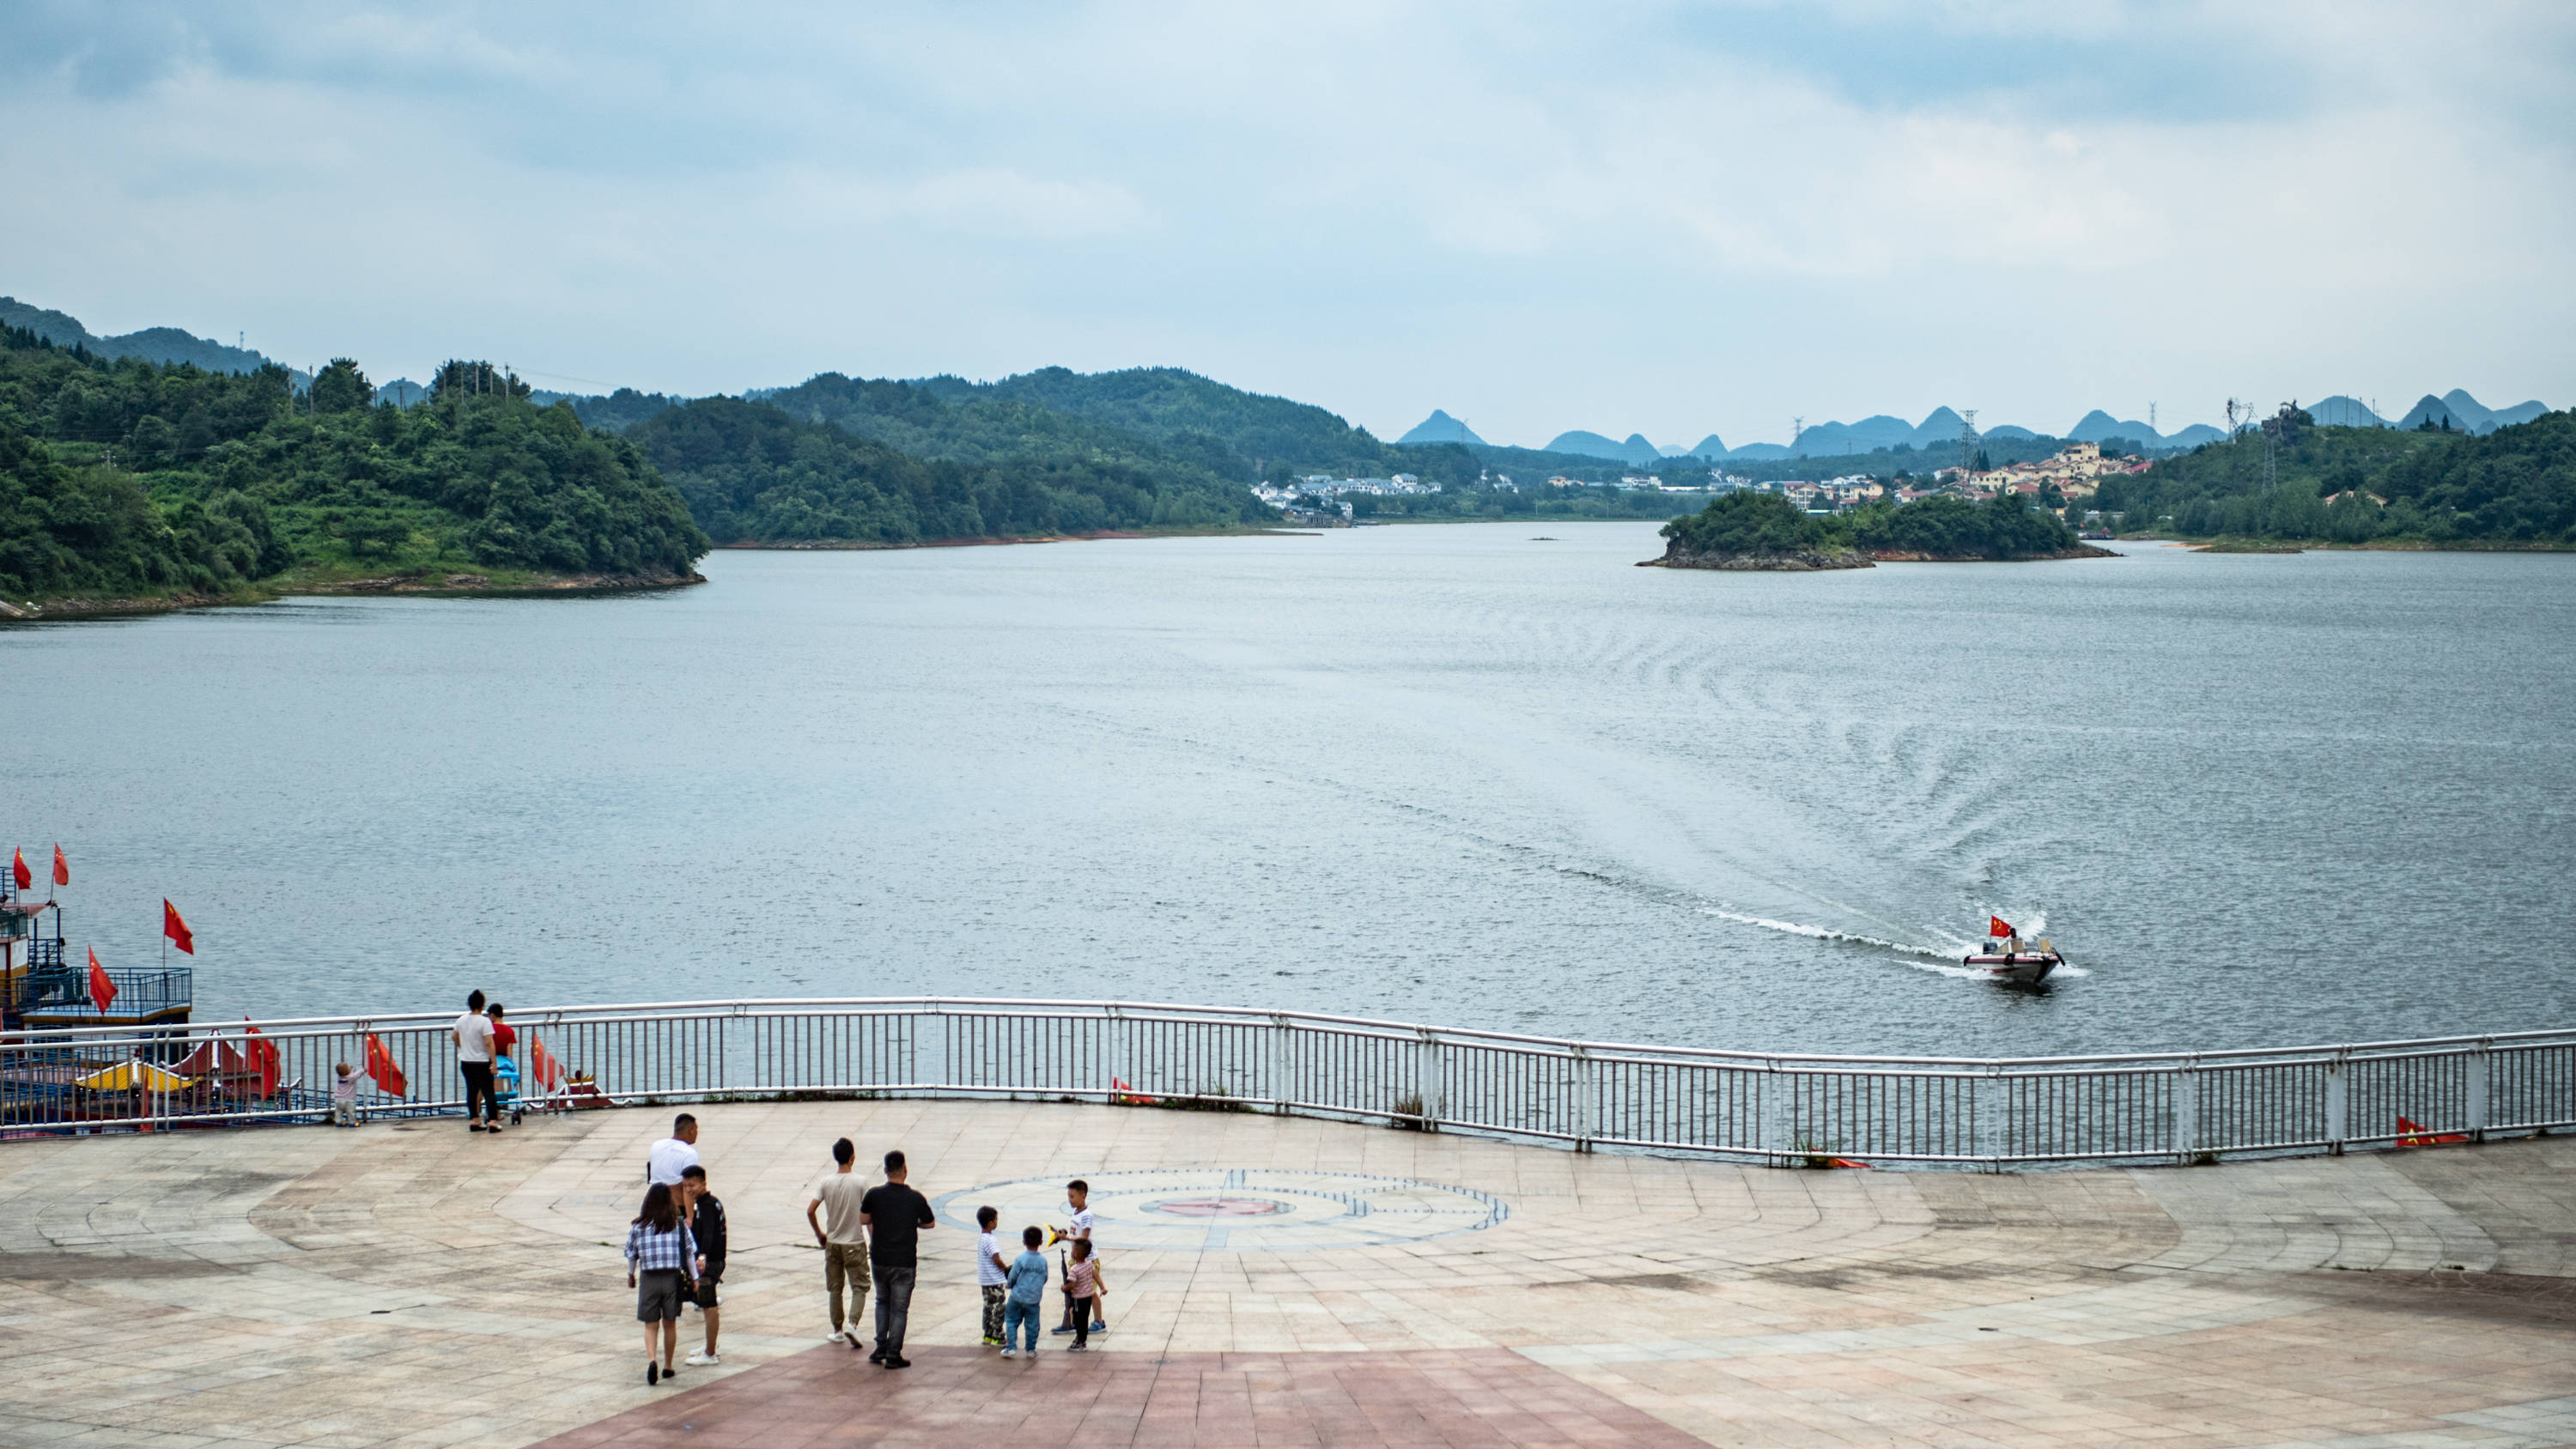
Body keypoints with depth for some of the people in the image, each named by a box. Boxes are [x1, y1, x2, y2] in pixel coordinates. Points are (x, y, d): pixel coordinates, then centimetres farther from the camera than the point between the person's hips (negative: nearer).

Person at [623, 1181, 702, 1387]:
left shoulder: (639, 1227, -5)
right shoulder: (679, 1225, -4)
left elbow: (631, 1254, 4)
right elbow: (690, 1252, 1)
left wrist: (631, 1275, 21)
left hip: (649, 1278, -1)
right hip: (673, 1277, 1)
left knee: (650, 1325, 6)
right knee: (670, 1324, 15)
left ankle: (651, 1360, -18)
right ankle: (667, 1367, 22)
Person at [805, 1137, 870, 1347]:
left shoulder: (827, 1182, -4)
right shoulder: (859, 1182, -12)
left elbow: (810, 1211, -5)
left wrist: (819, 1233, 10)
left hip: (832, 1243, 3)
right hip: (854, 1243, -3)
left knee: (835, 1288, 15)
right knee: (859, 1288, 4)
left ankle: (837, 1330, 22)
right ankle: (852, 1324, -16)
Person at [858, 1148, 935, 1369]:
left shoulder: (874, 1195, -8)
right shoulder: (916, 1199, -8)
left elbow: (863, 1220, 6)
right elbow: (930, 1224, 6)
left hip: (879, 1260, 2)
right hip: (904, 1263, -2)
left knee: (882, 1302, 22)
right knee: (899, 1309, 6)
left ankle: (881, 1349, 15)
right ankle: (893, 1356, 4)